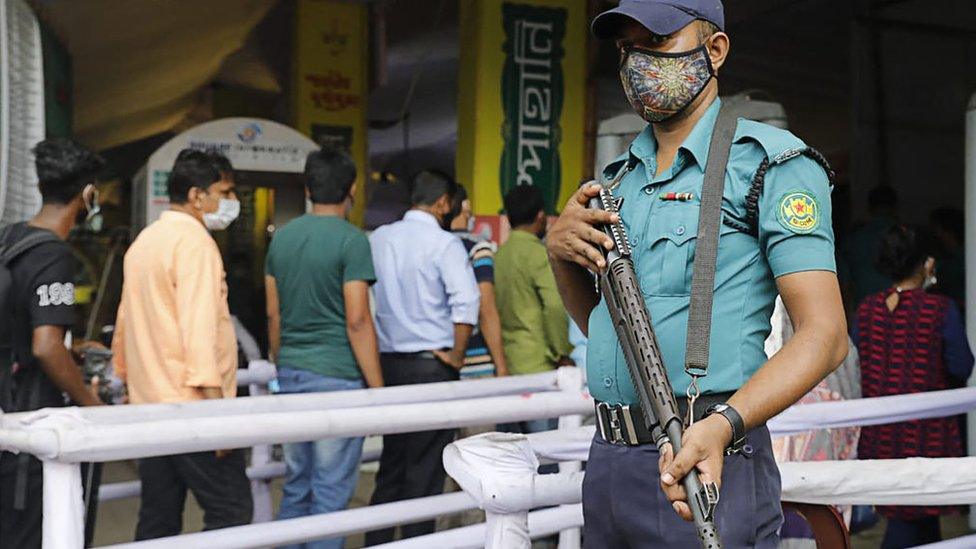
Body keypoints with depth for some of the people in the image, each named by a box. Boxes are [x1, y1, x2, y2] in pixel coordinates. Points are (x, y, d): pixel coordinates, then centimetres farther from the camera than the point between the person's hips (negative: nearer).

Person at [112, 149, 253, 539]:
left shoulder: (144, 241, 17)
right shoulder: (194, 241, -11)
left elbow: (125, 325, 23)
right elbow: (200, 328, -20)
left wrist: (128, 380, 32)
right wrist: (217, 409, -22)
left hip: (148, 405, 9)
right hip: (191, 406, -9)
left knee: (158, 519, 10)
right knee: (231, 511, -7)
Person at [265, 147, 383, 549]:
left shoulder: (282, 237, 8)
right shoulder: (351, 240, -11)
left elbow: (273, 315, 13)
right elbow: (357, 321, -15)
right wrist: (377, 388, -10)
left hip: (292, 375, 7)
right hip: (336, 379, -7)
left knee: (296, 486, 15)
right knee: (331, 492, -1)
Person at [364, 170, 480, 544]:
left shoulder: (378, 239, 7)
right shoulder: (444, 243, -10)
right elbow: (466, 301, -22)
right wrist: (457, 355, -11)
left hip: (388, 361, 6)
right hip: (431, 364, -5)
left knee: (391, 462, 15)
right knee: (426, 469, 2)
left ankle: (377, 541, 19)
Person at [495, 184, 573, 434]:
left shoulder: (498, 255, 10)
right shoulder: (538, 253, -9)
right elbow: (555, 306, -18)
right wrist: (563, 354, -8)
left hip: (505, 365, 7)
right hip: (537, 365, -6)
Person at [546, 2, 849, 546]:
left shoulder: (771, 162, -5)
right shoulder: (619, 179, 16)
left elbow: (825, 335, -13)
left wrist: (722, 426, -28)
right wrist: (560, 251, 2)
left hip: (699, 472, -6)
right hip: (607, 462, 7)